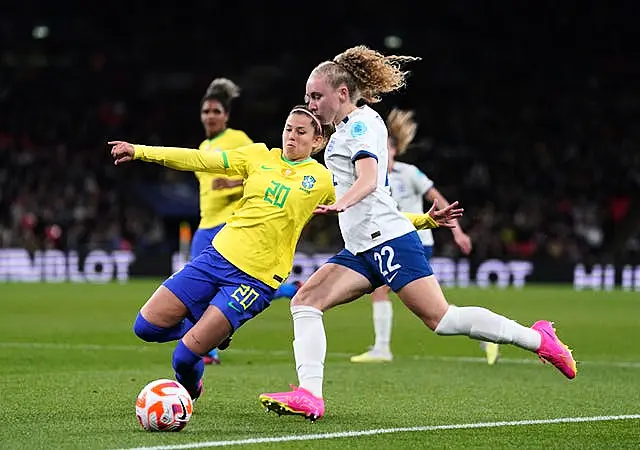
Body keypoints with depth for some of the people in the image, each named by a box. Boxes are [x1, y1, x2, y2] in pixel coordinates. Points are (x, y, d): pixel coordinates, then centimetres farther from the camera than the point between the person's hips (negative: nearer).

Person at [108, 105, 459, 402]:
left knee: (185, 357, -13)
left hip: (256, 278, -4)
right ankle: (209, 329, 24)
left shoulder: (324, 181, 3)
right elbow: (199, 160, 6)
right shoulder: (260, 156, 9)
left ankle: (189, 388, 23)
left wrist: (424, 219, 0)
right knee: (147, 326, -4)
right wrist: (141, 151, -1)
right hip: (218, 254, 4)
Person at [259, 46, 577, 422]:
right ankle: (309, 395, -16)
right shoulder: (348, 126, 21)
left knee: (442, 319, -13)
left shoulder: (361, 121, -8)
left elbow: (368, 179, -25)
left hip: (387, 239, -10)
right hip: (362, 249, 10)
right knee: (305, 301, -5)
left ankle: (538, 339, -1)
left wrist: (340, 204, -41)